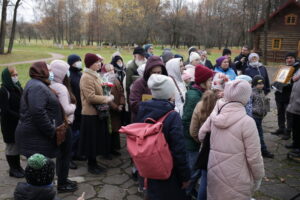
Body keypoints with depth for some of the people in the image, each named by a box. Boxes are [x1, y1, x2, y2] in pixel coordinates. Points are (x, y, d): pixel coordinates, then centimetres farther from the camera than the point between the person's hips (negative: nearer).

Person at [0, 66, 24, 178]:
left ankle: (18, 167, 26)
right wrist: (20, 116, -21)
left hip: (19, 123, 6)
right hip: (9, 125, -6)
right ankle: (13, 169, 18)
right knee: (11, 146, 5)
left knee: (18, 145, 13)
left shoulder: (18, 88, 8)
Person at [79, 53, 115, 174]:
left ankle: (93, 163, 29)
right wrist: (106, 99, -16)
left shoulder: (95, 75, 12)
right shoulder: (86, 77, -17)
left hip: (98, 112, 9)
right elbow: (91, 97, -24)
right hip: (91, 114, -9)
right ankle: (91, 165, 18)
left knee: (97, 139, 16)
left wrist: (107, 98, 7)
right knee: (92, 140, 3)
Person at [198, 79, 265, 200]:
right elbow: (254, 156, -15)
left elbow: (201, 136, 6)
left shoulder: (214, 116, -6)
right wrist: (258, 177, 1)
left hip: (214, 173, 4)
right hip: (236, 178, -4)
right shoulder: (247, 122, -20)